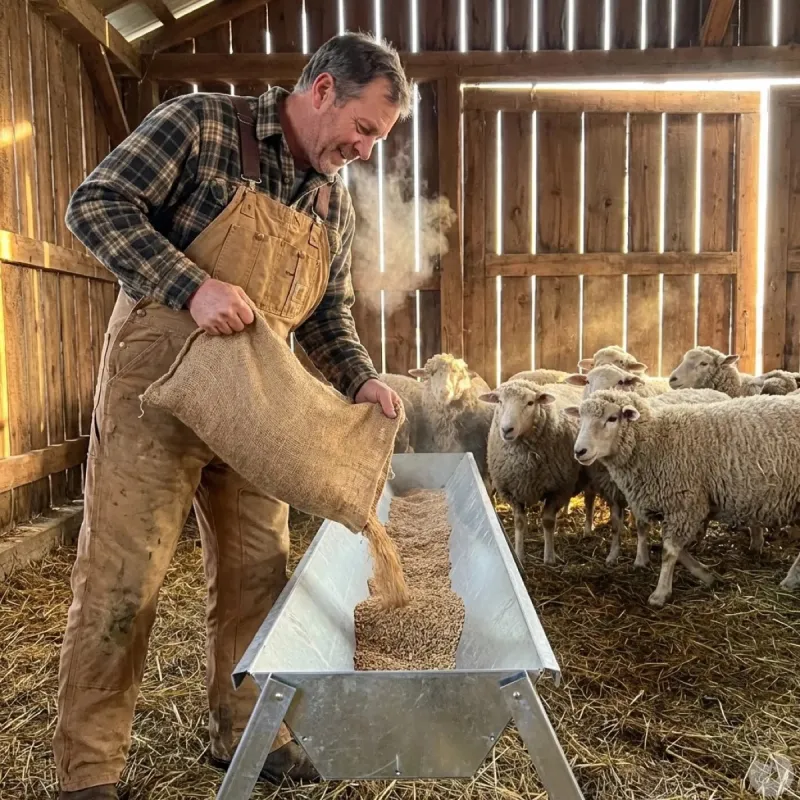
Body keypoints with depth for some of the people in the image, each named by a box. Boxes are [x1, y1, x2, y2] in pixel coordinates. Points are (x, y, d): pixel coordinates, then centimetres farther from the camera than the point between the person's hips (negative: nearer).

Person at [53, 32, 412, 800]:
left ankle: (243, 731, 29)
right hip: (159, 377, -6)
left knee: (257, 569, 10)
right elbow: (95, 203, -12)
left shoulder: (336, 204, 11)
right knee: (122, 576, -1)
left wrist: (359, 379, -5)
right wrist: (191, 286, -26)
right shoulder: (201, 123, -6)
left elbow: (327, 317, 14)